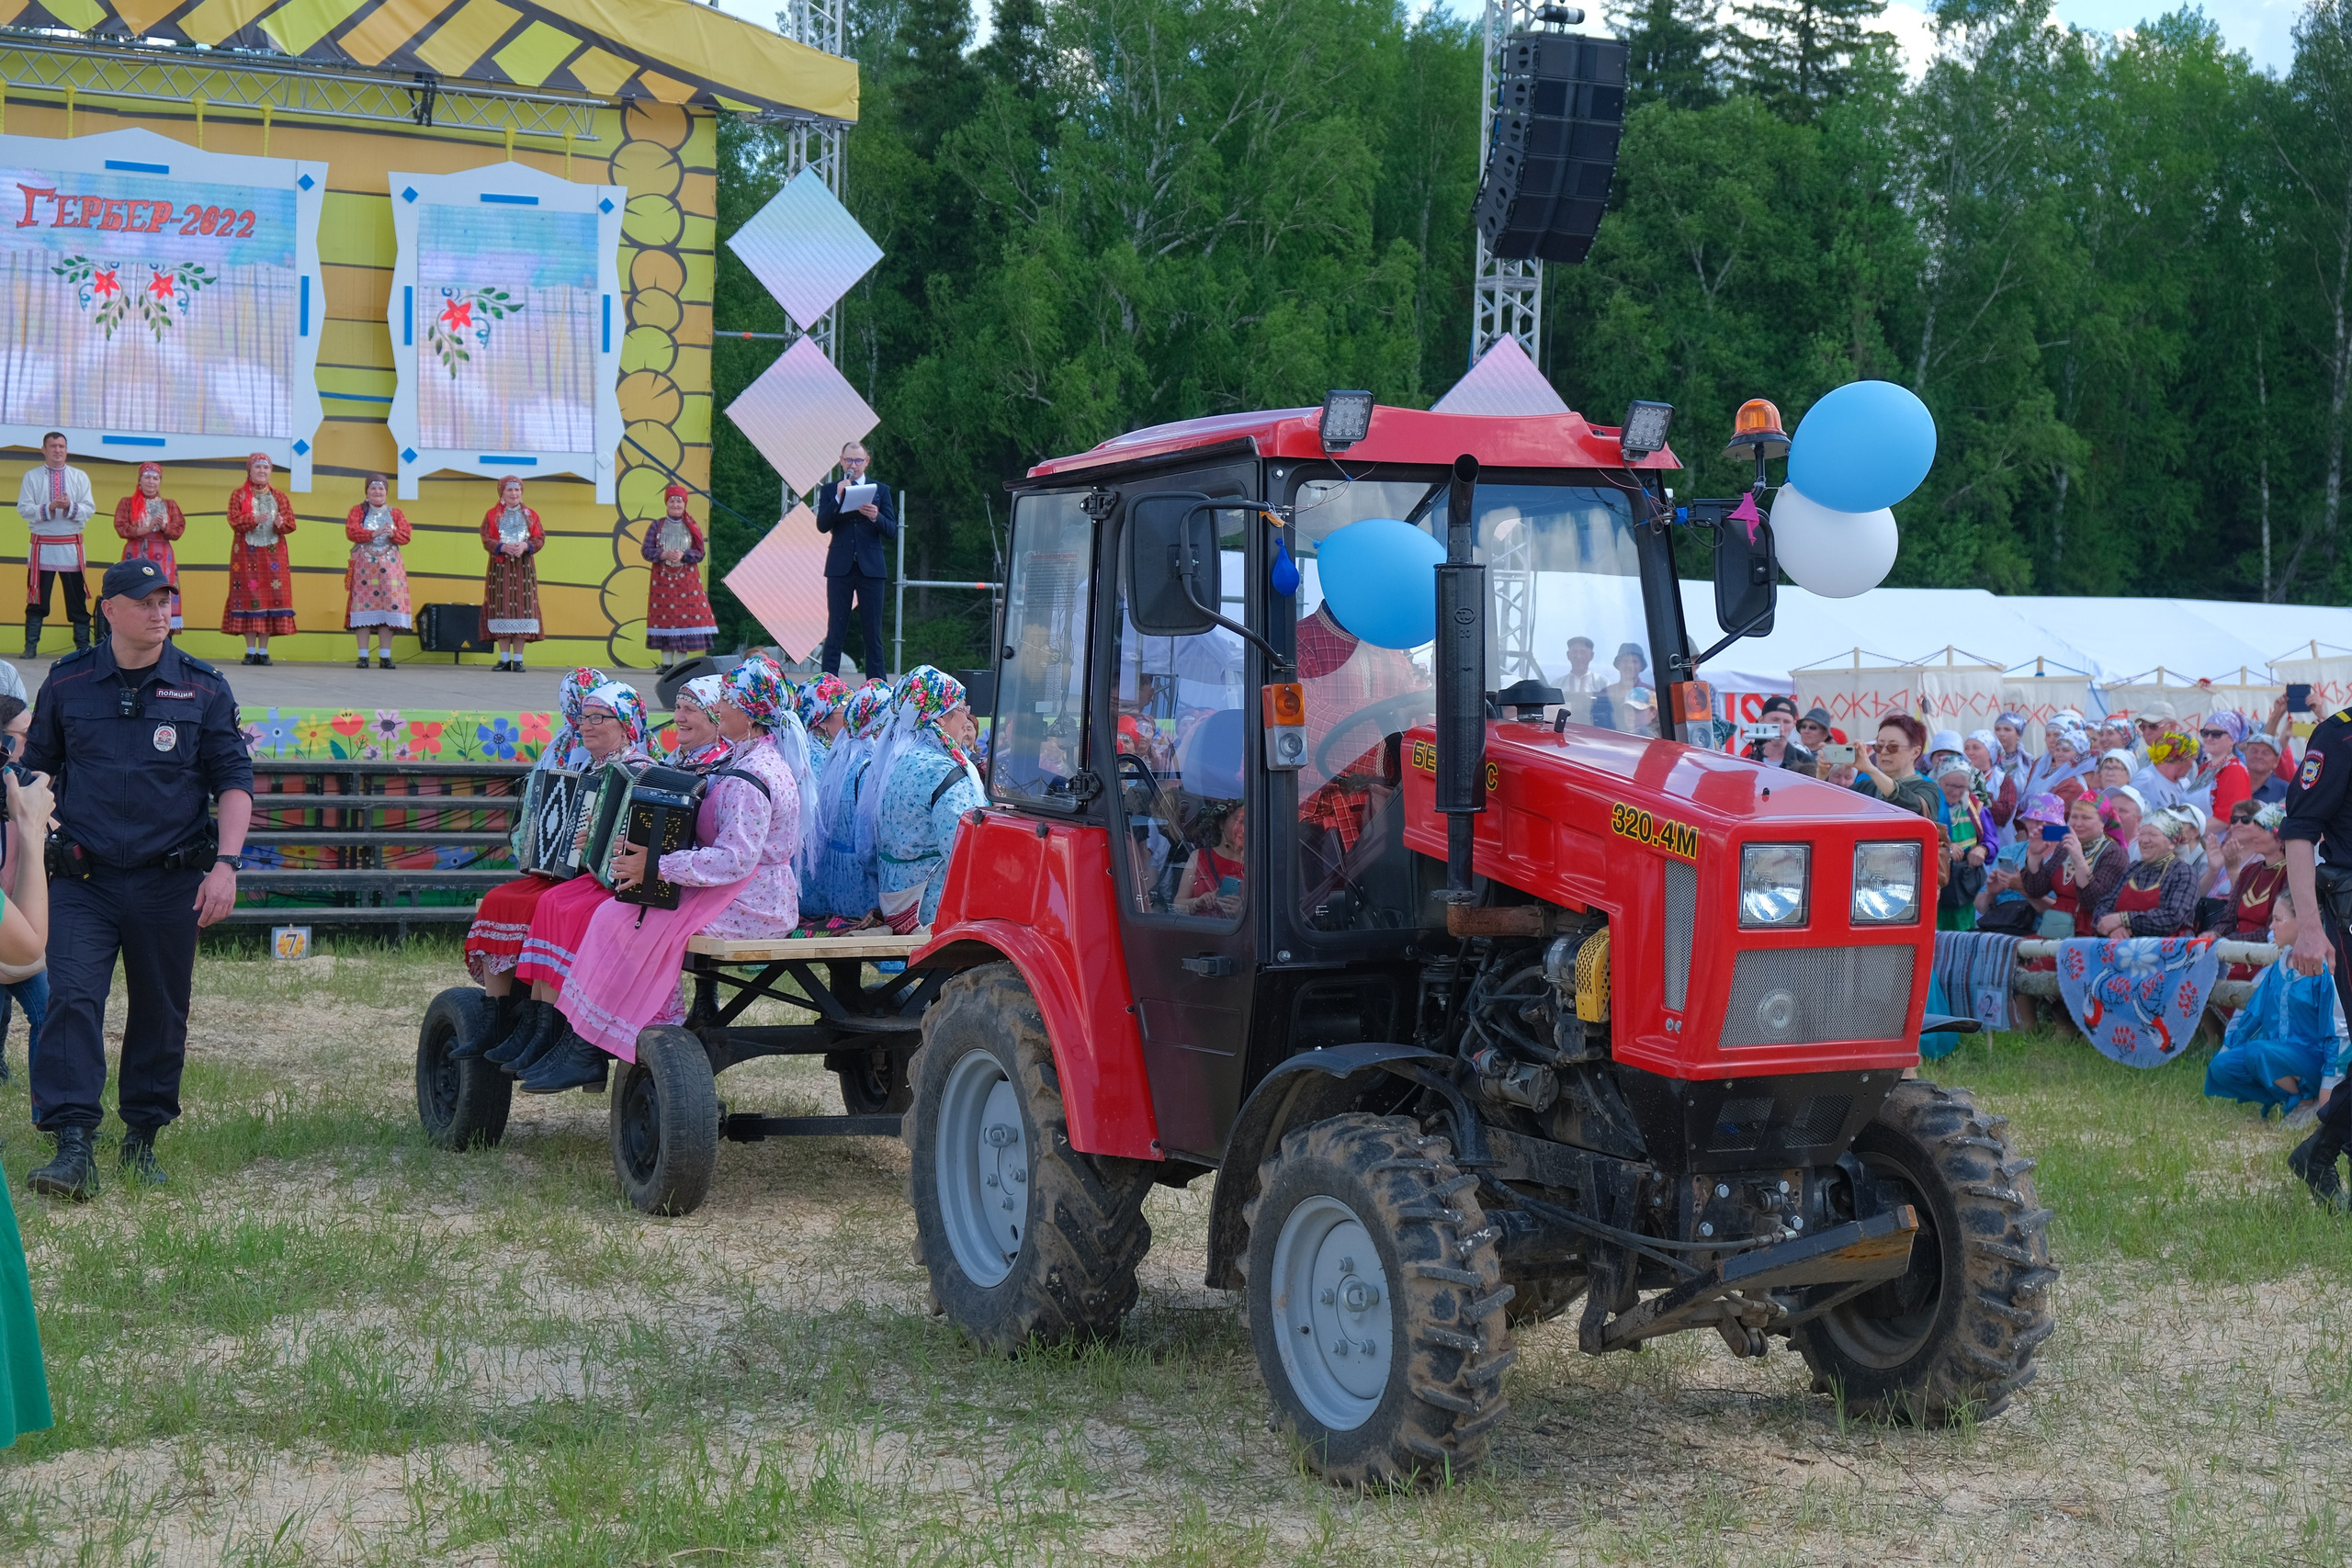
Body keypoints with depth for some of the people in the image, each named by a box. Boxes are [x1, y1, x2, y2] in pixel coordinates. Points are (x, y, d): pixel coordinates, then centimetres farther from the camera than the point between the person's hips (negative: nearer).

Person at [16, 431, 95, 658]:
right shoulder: (32, 476, 3)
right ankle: (30, 646, 6)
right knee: (37, 599, 2)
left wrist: (70, 507, -19)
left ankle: (83, 647, 6)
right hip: (42, 545, -1)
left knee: (77, 599, 2)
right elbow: (23, 509, -4)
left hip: (71, 546, 1)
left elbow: (90, 510, 0)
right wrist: (49, 508, -18)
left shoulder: (80, 477, 6)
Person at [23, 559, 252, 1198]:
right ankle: (74, 1148, -17)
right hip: (85, 882, 0)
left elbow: (234, 781, 2)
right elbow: (34, 772, 15)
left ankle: (143, 1138, 22)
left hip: (170, 882, 1)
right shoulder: (67, 683, 5)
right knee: (71, 1002, -14)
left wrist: (226, 864, -10)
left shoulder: (203, 689, 3)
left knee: (161, 1014, 7)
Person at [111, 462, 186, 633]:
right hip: (136, 555, -1)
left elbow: (179, 528, 4)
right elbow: (121, 527, -3)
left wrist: (164, 527, -16)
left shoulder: (170, 505, 15)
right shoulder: (127, 503, 9)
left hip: (161, 557, 1)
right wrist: (145, 529, -14)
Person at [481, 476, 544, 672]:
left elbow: (540, 538, 2)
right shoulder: (492, 515, 7)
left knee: (523, 608, -4)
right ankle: (505, 658, 3)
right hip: (499, 567, -1)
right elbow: (487, 539, -3)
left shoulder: (530, 515, 11)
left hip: (523, 567, 1)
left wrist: (525, 546, -16)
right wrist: (503, 547, -20)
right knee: (501, 608, -3)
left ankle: (518, 659, 0)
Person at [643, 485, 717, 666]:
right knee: (664, 616, -2)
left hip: (687, 579, 0)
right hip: (662, 579, 0)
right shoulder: (657, 526, 7)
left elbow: (701, 552, 0)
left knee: (686, 616, -7)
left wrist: (683, 555, -17)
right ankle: (666, 663, 2)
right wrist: (664, 555, -17)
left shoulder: (692, 527, 7)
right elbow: (646, 551, 0)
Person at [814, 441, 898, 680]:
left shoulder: (881, 490, 10)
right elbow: (822, 526, -4)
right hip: (840, 567, 0)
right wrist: (838, 498, -15)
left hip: (871, 567, 1)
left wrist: (876, 517, -17)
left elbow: (892, 531, 3)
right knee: (835, 631, -1)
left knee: (873, 631, 1)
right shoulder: (829, 490, 9)